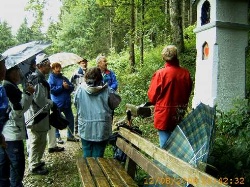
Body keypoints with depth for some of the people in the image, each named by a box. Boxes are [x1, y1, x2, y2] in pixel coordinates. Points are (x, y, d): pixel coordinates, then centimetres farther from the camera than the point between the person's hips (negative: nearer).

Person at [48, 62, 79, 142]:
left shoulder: (64, 78, 14)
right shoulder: (51, 78, -3)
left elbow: (72, 87, 11)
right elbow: (52, 89, -15)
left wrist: (68, 86, -11)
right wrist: (62, 87, -16)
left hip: (67, 102, 6)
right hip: (57, 103, -6)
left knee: (70, 119, 11)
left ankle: (70, 135, 23)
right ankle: (57, 137, 17)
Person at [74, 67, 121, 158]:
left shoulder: (80, 89, -7)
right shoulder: (107, 90, -11)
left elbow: (75, 103, 8)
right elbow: (116, 102, 3)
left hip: (85, 129, 2)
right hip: (101, 130, -1)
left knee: (87, 154, 15)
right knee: (98, 156, 9)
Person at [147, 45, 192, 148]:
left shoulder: (160, 73, -17)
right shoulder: (186, 73, -5)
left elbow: (152, 95, -9)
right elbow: (188, 93, 9)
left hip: (164, 115, -4)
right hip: (179, 115, 4)